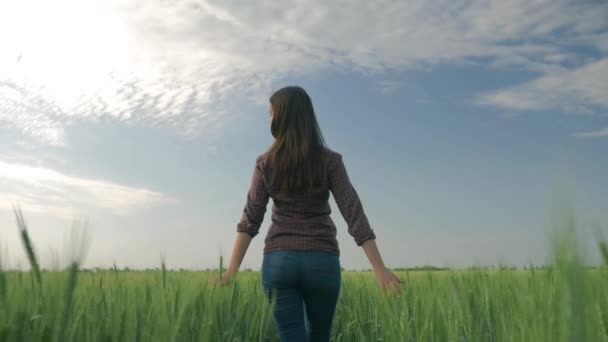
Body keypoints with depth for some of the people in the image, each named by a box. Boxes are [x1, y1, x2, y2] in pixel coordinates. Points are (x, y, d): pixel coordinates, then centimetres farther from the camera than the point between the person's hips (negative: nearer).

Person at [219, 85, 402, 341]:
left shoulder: (266, 163, -1)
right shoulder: (330, 160, -4)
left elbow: (250, 219, -3)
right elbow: (353, 214, -10)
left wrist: (232, 269, 2)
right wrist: (379, 268, -9)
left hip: (279, 261, 0)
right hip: (322, 262, 0)